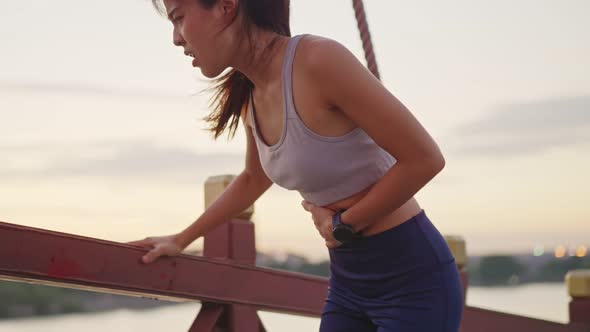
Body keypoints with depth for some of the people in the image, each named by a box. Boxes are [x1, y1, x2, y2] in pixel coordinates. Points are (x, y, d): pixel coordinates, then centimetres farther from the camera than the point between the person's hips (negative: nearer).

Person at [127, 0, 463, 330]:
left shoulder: (319, 59, -22)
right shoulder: (252, 97, 3)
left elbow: (425, 158, -21)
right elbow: (254, 179, 24)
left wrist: (343, 225, -11)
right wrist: (180, 240, 25)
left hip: (411, 280, -7)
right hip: (348, 283, 8)